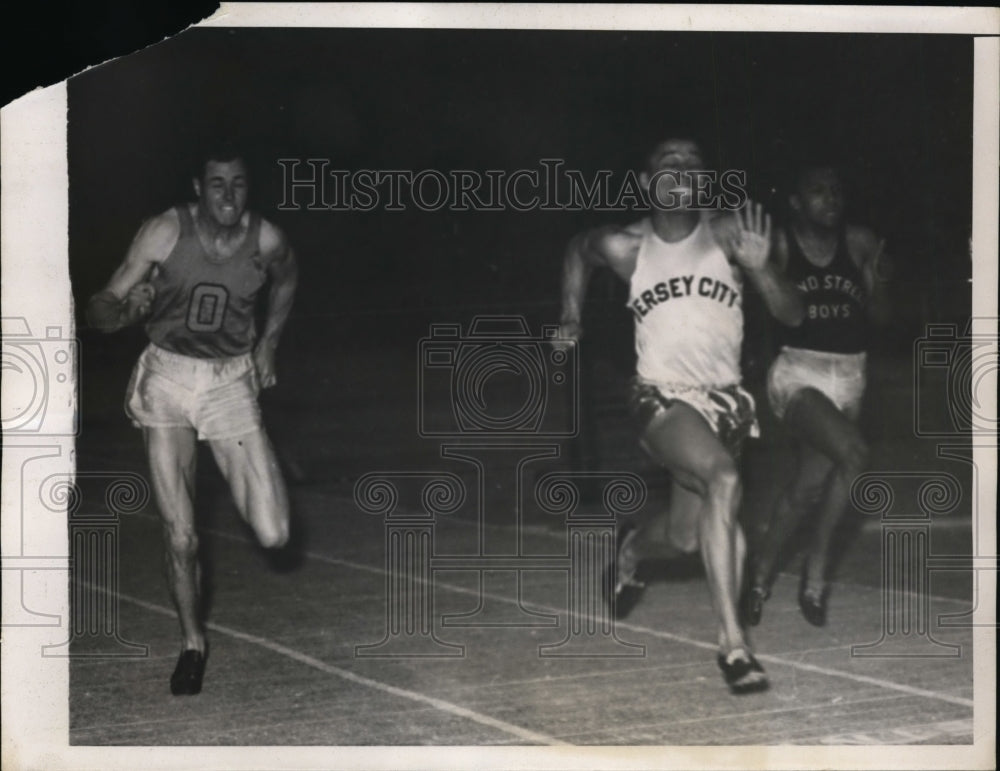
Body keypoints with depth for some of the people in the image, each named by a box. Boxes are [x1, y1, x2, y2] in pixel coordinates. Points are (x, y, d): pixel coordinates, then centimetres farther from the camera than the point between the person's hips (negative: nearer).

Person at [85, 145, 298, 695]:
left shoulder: (266, 239, -9)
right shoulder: (165, 232, -15)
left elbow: (286, 278, 17)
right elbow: (100, 309, -15)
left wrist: (268, 342, 11)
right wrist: (126, 311, -37)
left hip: (232, 384, 1)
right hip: (168, 379, -1)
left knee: (273, 536, -7)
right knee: (179, 536, -4)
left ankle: (246, 472, 28)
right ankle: (193, 645, 19)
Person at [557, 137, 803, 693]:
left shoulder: (726, 234, -4)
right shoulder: (625, 247, -2)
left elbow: (792, 315, -7)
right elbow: (578, 250, 23)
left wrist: (761, 268, -24)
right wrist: (572, 317, 17)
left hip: (725, 399, 3)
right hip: (662, 398, -3)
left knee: (686, 537, 10)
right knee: (724, 478, -31)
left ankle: (632, 546, 51)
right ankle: (733, 641, -30)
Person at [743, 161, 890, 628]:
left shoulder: (860, 244, 3)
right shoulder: (780, 246, -6)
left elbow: (880, 318, 6)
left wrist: (876, 284, -13)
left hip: (847, 378, 5)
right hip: (796, 373, -5)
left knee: (809, 486, 7)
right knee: (852, 452, -26)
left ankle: (761, 574, 28)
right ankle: (816, 569, -11)